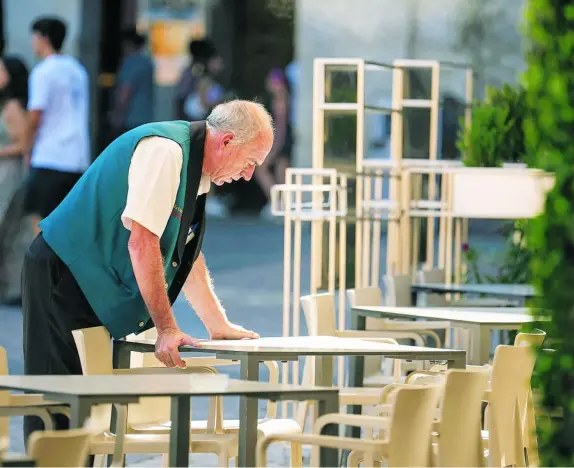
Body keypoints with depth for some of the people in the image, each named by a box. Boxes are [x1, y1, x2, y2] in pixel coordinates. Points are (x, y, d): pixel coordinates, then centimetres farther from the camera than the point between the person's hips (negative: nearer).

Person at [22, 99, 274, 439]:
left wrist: (219, 326, 18)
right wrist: (167, 328, -21)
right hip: (63, 280, -10)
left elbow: (186, 252, 20)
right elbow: (141, 244, -24)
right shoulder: (164, 152, -20)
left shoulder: (196, 171, 11)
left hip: (98, 289, 10)